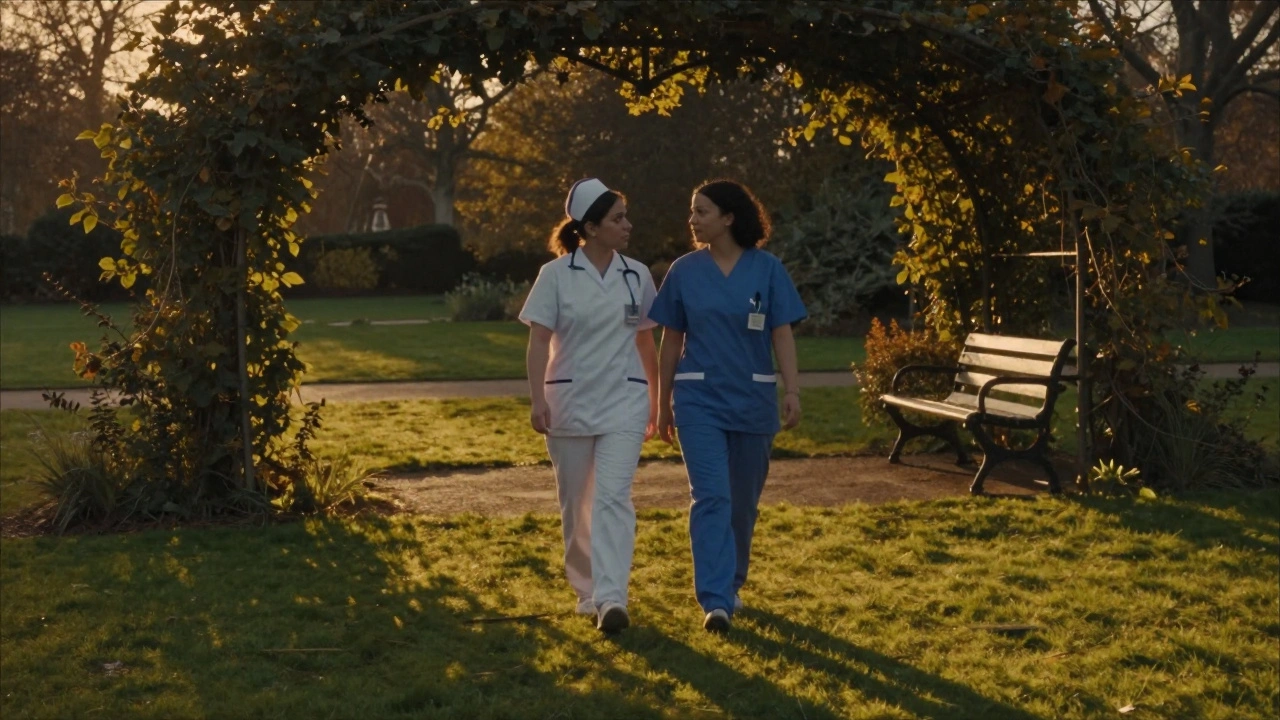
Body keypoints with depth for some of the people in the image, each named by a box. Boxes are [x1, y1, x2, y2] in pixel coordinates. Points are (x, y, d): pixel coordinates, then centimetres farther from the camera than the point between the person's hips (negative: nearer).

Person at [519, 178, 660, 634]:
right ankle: (586, 591, 25)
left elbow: (646, 342, 12)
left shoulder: (637, 276, 4)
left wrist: (656, 400, 16)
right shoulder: (556, 275, -4)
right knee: (575, 503, 9)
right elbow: (539, 341, -6)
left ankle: (611, 599, -17)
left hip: (624, 403, 1)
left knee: (612, 498, -12)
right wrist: (537, 400, -16)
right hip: (570, 402, 0)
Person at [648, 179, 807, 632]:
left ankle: (731, 584, 30)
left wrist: (792, 391, -12)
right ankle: (715, 602, -14)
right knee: (711, 497, -11)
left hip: (753, 399, 1)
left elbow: (782, 335, -2)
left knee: (743, 501, 11)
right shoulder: (685, 271, 1)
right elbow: (671, 341, 7)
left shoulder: (766, 269, -2)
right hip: (699, 400, -1)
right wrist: (663, 404, 9)